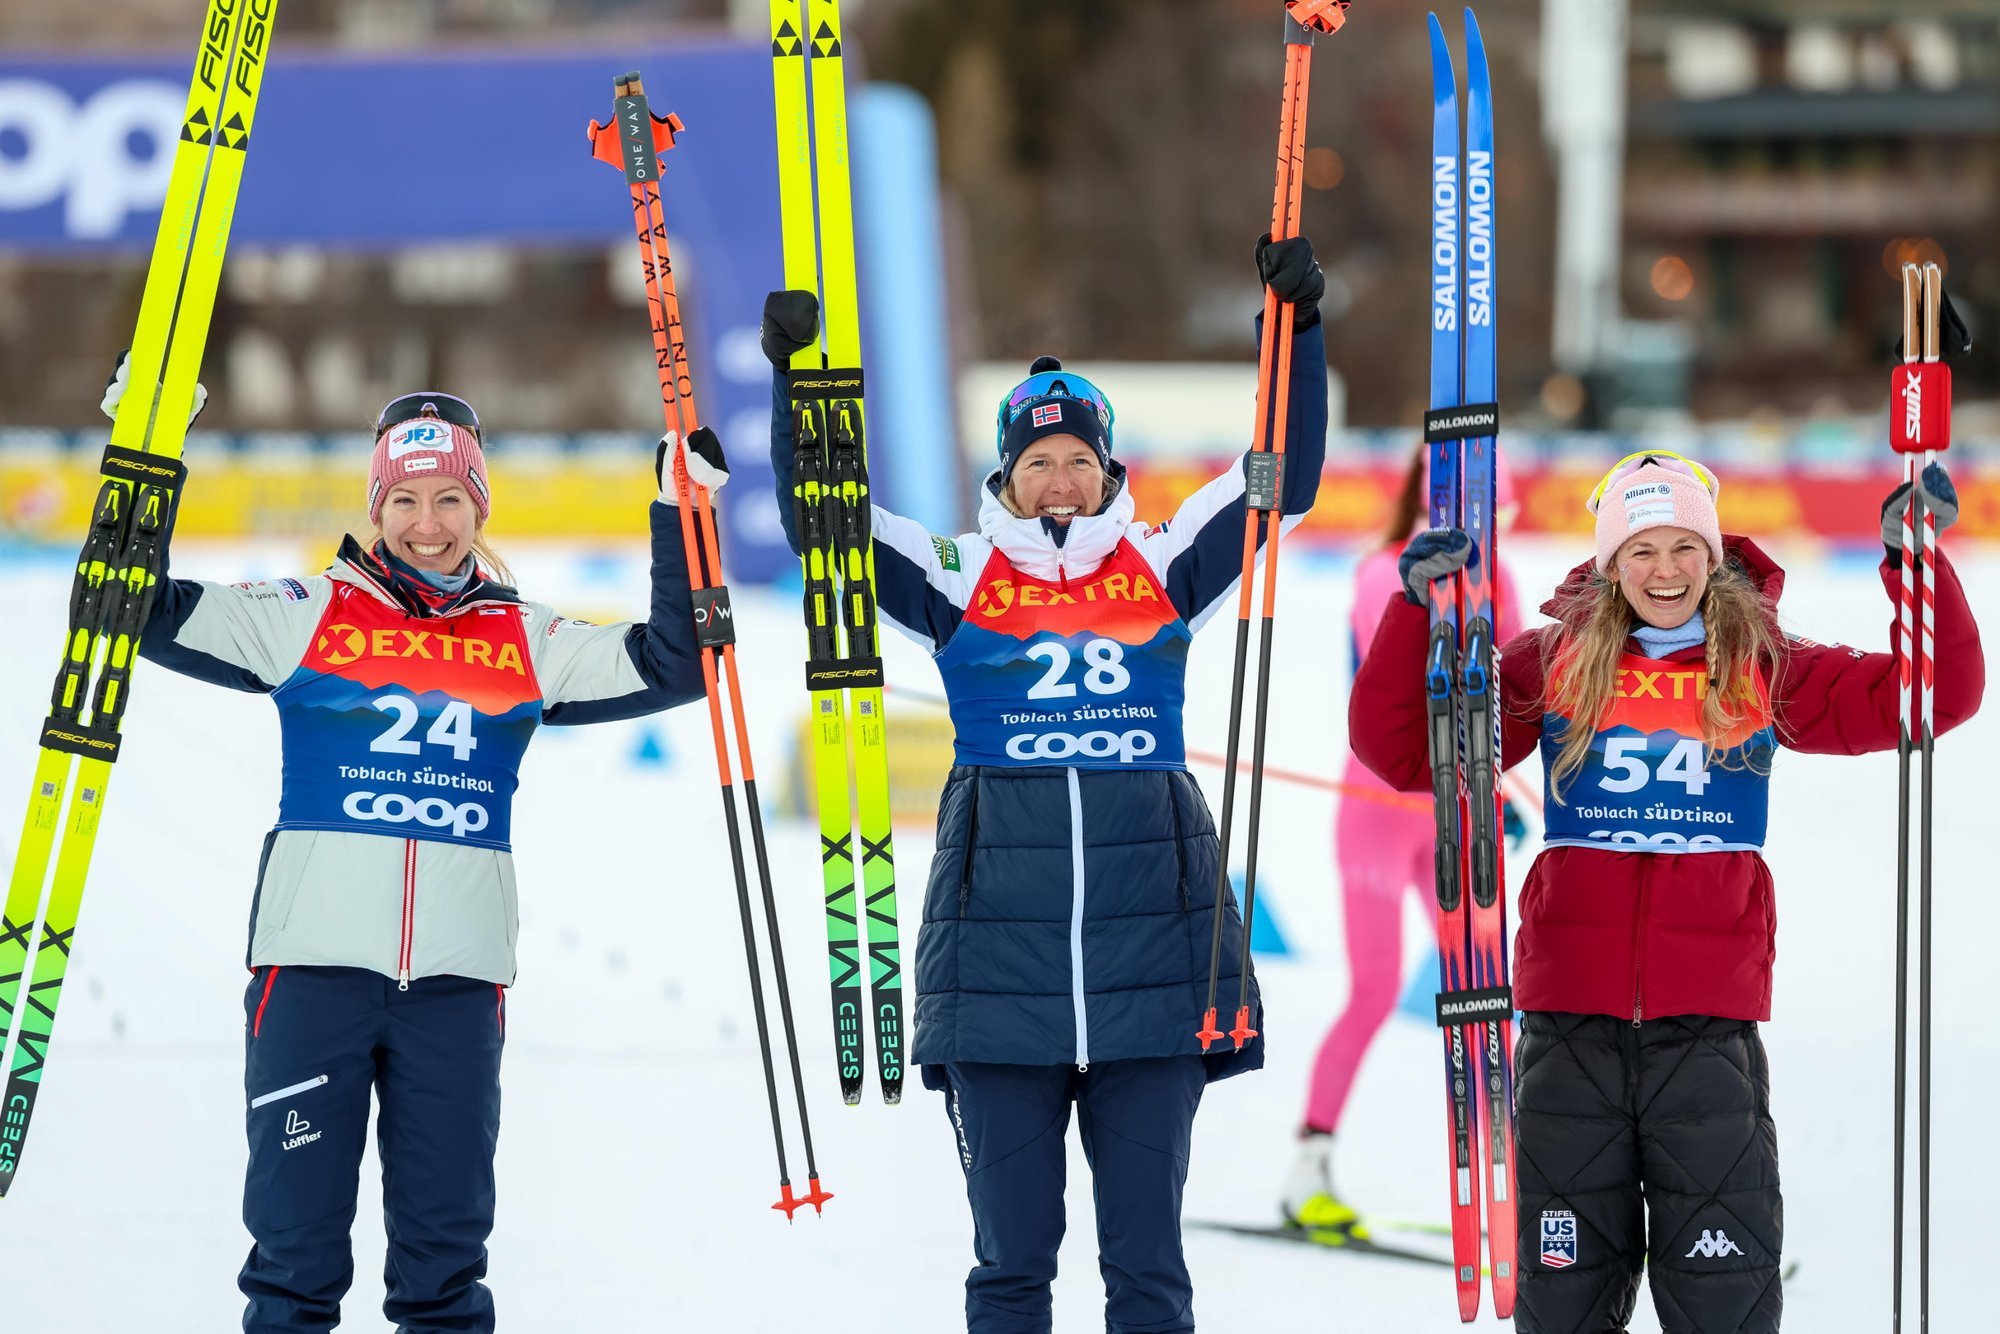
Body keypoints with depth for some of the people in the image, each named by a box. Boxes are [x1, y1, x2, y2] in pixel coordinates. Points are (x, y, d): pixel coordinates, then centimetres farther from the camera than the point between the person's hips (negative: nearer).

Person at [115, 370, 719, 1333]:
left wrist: (680, 517, 6)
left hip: (458, 973, 2)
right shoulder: (304, 619, 6)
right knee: (296, 1232, 0)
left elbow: (670, 665, 12)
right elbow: (150, 615, 5)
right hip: (315, 962, -2)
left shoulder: (527, 644, 12)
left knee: (446, 1245, 6)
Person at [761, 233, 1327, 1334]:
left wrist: (1298, 330, 0)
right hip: (1000, 971, -1)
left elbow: (1284, 478, 9)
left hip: (1153, 965, 1)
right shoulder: (956, 581, 6)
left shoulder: (1165, 571, 9)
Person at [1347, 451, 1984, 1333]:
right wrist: (1418, 609, -7)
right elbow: (1406, 752, 4)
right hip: (1571, 1020, 1)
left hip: (1709, 1023, -1)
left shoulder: (1765, 671, 7)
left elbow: (1936, 695, 2)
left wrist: (1915, 562, -9)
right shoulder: (1555, 663, 6)